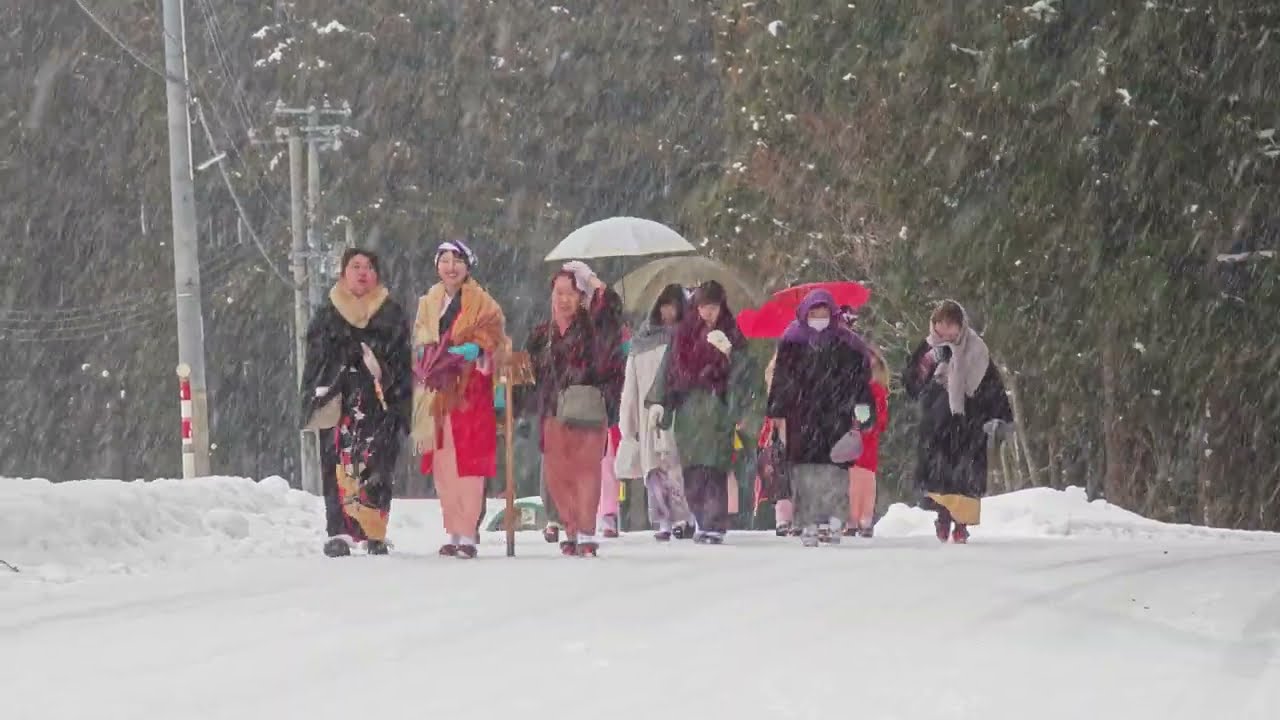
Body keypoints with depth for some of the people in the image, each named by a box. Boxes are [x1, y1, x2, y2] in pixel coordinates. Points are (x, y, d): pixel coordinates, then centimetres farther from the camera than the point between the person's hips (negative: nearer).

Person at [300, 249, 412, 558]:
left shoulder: (393, 315, 11)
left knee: (377, 470, -3)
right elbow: (314, 364, 12)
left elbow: (405, 364, 8)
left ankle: (376, 535, 3)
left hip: (380, 406, 0)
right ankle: (339, 533, -13)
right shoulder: (327, 317, 13)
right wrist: (312, 403, 5)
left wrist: (402, 404, 0)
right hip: (339, 404, 0)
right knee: (340, 468, -10)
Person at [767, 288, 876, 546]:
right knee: (805, 471, -5)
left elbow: (860, 379, 7)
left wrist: (861, 412, 0)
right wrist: (778, 411, 7)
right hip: (802, 418, 1)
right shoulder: (793, 342, 9)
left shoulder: (846, 344, 7)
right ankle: (808, 525, -2)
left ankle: (834, 521, -2)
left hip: (835, 417, -1)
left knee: (835, 468, -8)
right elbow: (781, 378, 11)